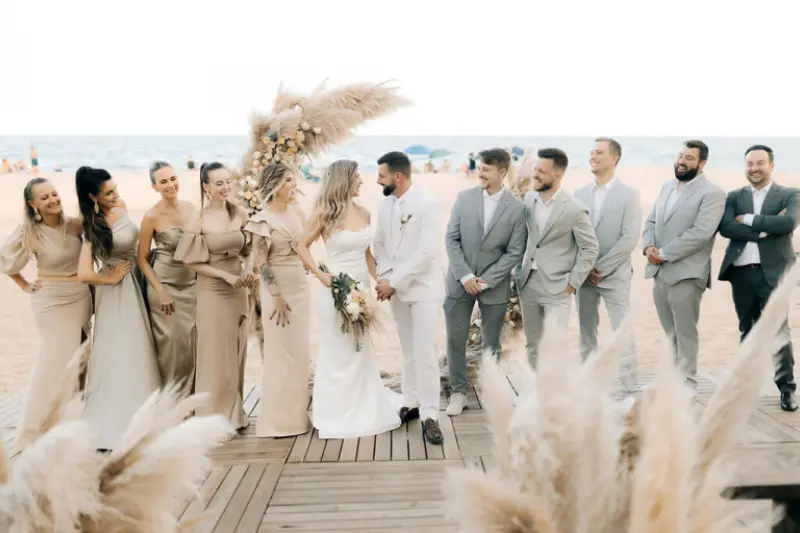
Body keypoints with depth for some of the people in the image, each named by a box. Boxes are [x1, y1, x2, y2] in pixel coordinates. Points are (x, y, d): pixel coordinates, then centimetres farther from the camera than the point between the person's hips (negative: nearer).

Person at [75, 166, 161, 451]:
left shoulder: (120, 207, 0)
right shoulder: (93, 227, -19)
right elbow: (84, 274, -28)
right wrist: (111, 278, -14)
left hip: (134, 286, 7)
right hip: (116, 291, -7)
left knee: (135, 351, 12)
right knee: (118, 354, -2)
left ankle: (132, 419, 25)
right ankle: (111, 425, 10)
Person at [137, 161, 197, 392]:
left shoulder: (190, 208, 0)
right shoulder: (152, 217, -14)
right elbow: (142, 259, -8)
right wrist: (160, 291, -14)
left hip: (191, 284, 5)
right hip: (165, 284, -5)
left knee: (193, 340, 8)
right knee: (171, 342, 1)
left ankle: (189, 394, 26)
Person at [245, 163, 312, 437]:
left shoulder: (298, 213, 7)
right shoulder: (263, 219, -12)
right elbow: (261, 263, -14)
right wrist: (277, 296, -17)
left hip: (301, 286, 7)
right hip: (278, 289, -6)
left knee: (301, 350, 11)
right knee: (281, 352, 0)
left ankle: (298, 412, 23)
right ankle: (279, 418, 11)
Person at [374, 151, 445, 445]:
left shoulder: (428, 204, -14)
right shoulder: (385, 204, 5)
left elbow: (426, 253, -20)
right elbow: (379, 243, 11)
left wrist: (394, 282, -18)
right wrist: (384, 275, -7)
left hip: (422, 288, -5)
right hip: (396, 288, 6)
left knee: (425, 352, -6)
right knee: (408, 351, 13)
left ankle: (429, 415, 1)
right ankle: (411, 403, 23)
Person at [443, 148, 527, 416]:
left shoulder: (517, 208, -5)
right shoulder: (464, 197, 0)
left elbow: (514, 252, -6)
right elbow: (451, 239, -2)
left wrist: (485, 281, -12)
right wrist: (465, 276, -11)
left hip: (494, 286, -1)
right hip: (460, 281, 2)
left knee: (491, 344, 10)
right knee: (455, 340, 4)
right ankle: (458, 392, 18)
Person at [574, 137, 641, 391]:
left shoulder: (629, 194, -3)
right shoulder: (579, 194, 8)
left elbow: (629, 238, -10)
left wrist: (601, 268, -13)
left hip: (614, 275, -4)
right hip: (583, 274, 4)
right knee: (586, 332, 9)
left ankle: (629, 387, 5)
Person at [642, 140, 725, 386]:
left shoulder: (712, 193, -9)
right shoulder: (667, 186, 15)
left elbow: (701, 233, -19)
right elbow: (651, 221, 15)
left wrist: (664, 253, -17)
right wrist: (649, 246, -6)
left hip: (685, 273, -7)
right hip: (659, 271, 7)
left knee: (685, 333, 3)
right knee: (671, 332, 16)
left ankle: (686, 382, 16)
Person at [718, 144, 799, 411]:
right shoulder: (734, 197, 10)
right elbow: (725, 227, -6)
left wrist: (748, 219, -11)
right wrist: (764, 228, -15)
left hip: (773, 272, -3)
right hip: (741, 273, 3)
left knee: (778, 331, -4)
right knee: (747, 331, 12)